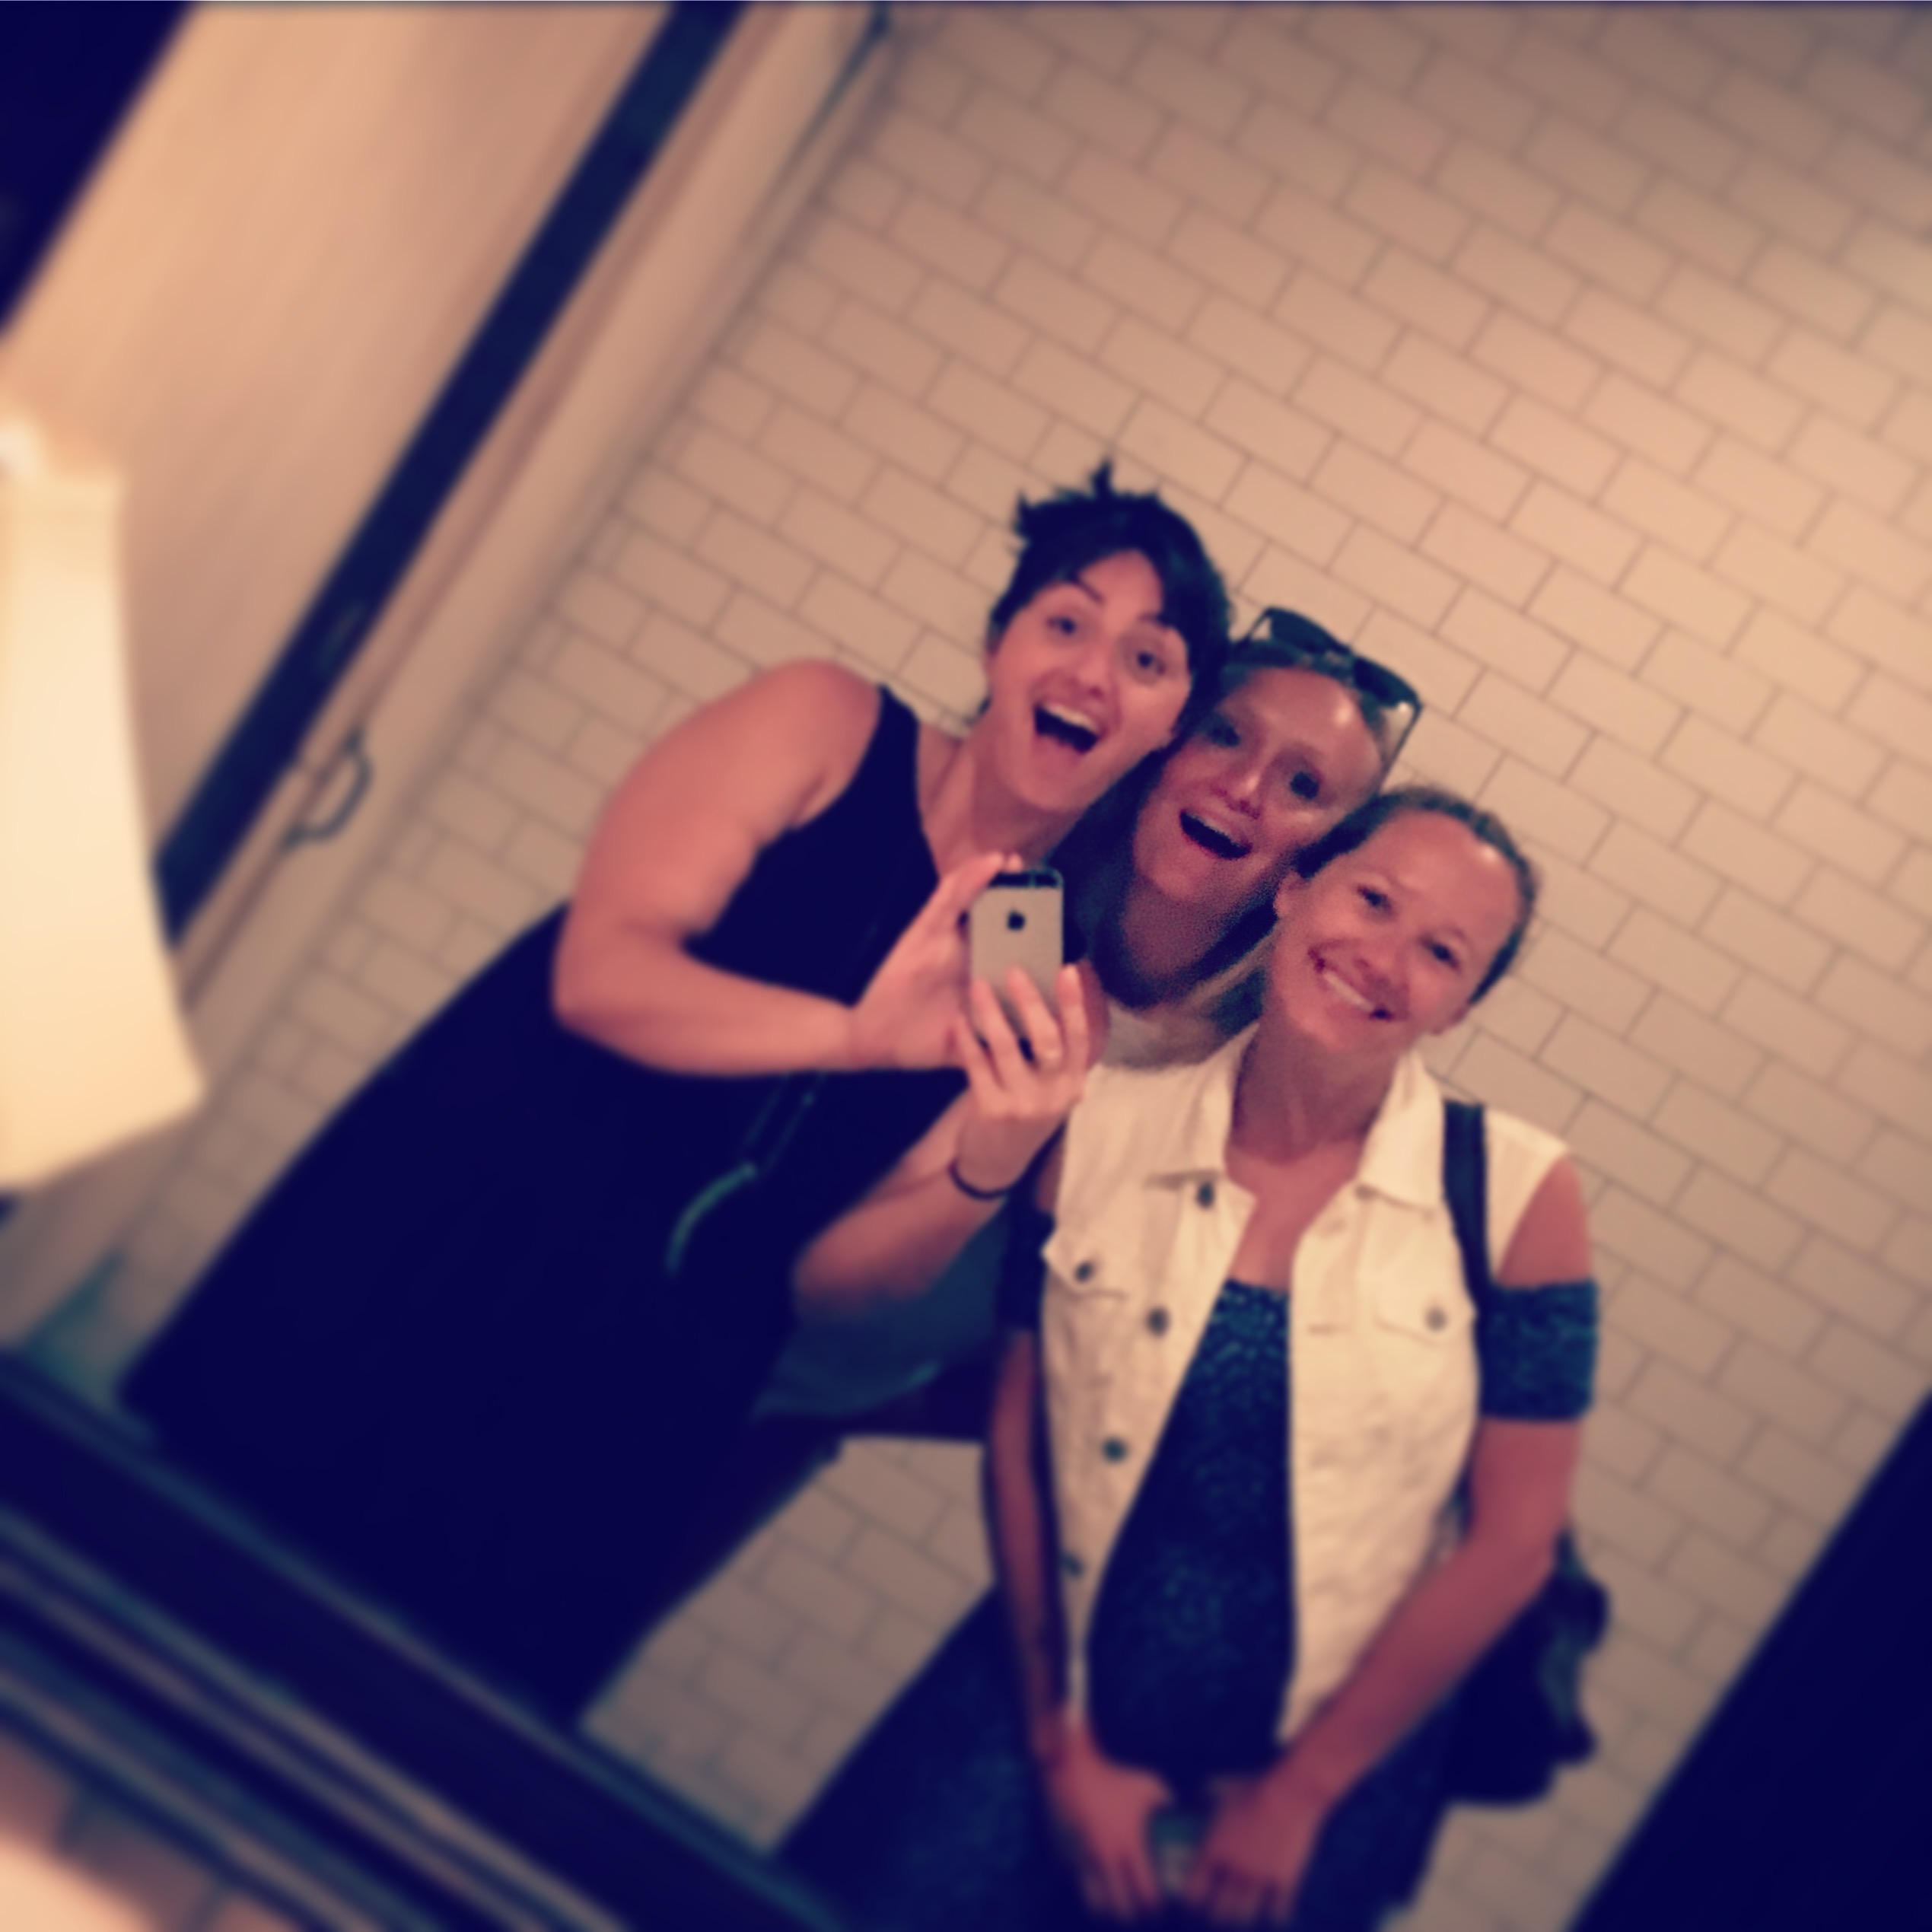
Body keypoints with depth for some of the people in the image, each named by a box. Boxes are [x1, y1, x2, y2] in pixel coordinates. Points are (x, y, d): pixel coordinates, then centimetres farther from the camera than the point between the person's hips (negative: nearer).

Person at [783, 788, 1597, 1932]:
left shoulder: (1519, 1193, -12)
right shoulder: (1103, 1127, -7)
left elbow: (1513, 1539, -9)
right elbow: (1019, 1436, -3)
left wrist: (1297, 1795, -5)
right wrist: (1060, 1745, -3)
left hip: (1322, 1769, -1)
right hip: (1039, 1725, 2)